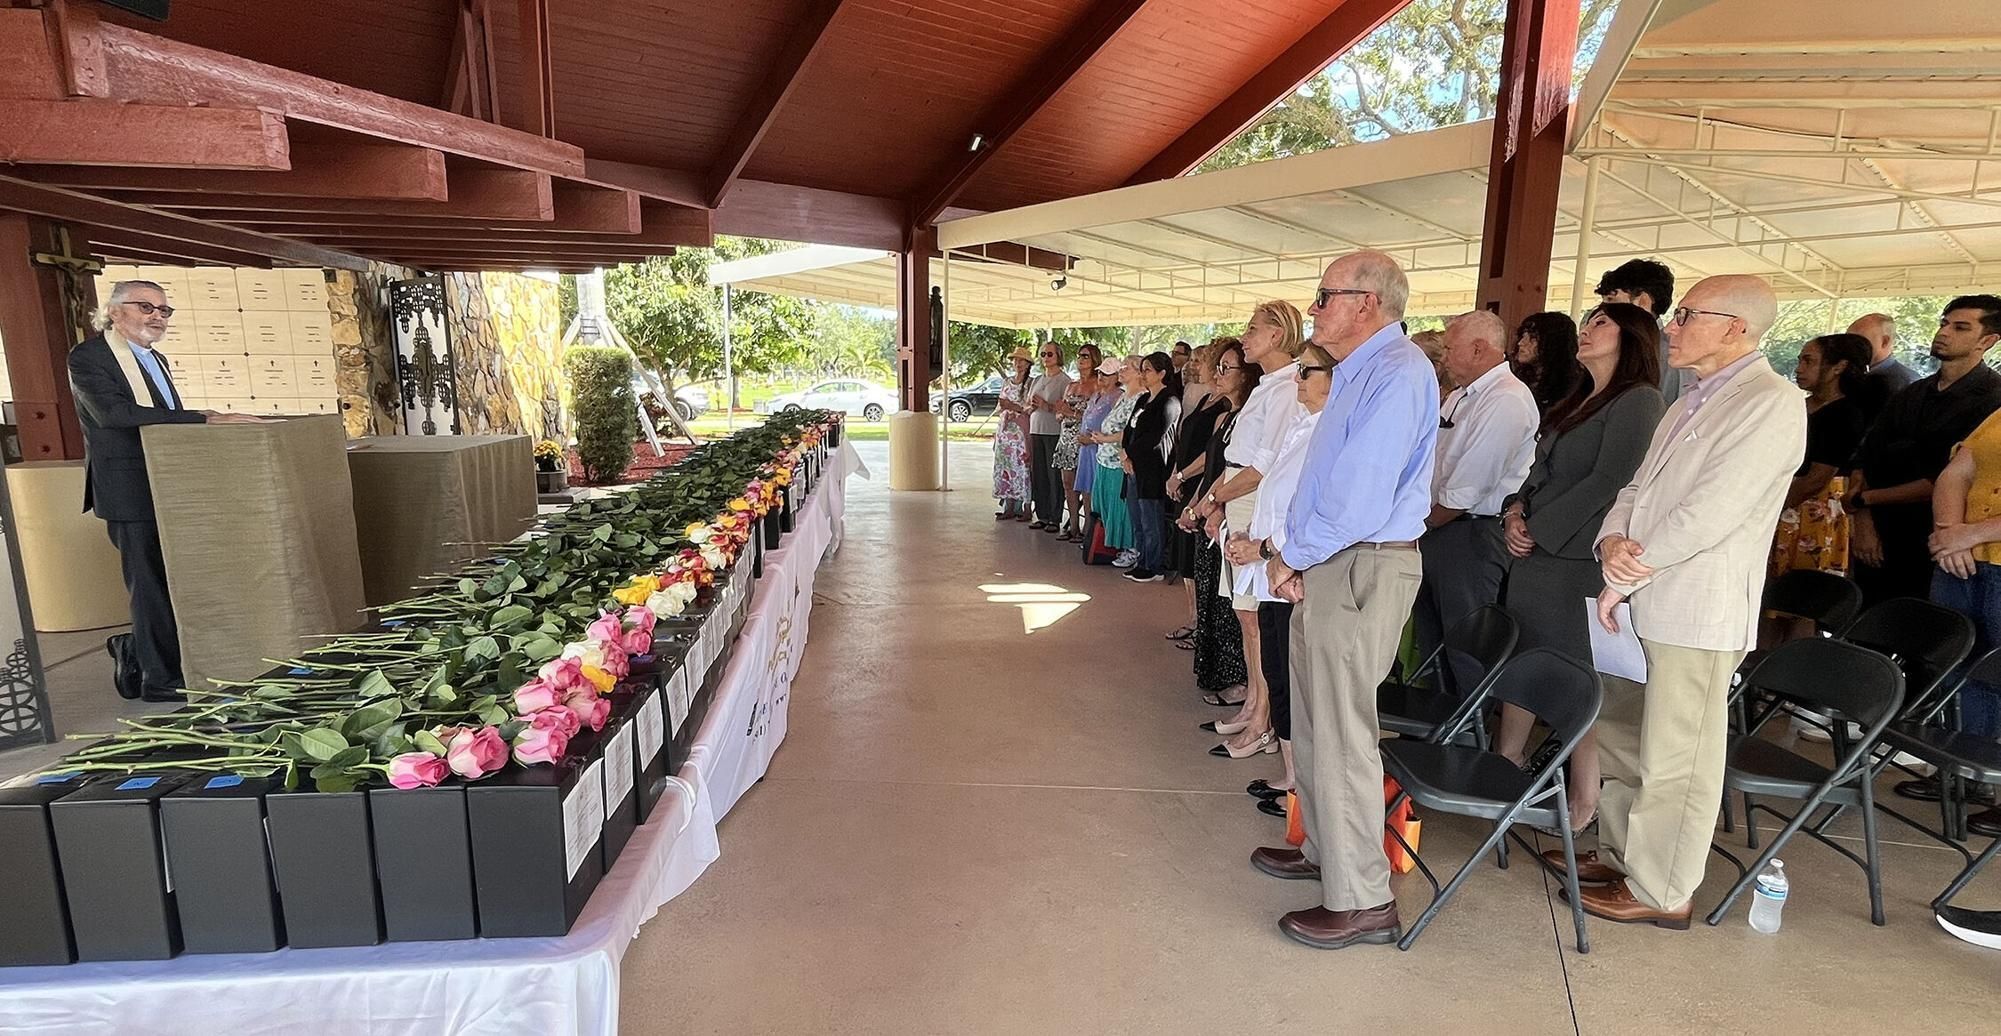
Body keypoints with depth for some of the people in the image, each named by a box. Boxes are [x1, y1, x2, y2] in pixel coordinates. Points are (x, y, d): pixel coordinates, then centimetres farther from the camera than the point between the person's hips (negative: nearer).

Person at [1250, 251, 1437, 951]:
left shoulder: (1396, 374, -17)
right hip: (1324, 566, 10)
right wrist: (1295, 559, 4)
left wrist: (1292, 558, -10)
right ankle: (1325, 850, 37)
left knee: (1342, 736, -2)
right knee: (1313, 724, 19)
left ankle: (1361, 900, 12)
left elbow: (1359, 499, -24)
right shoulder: (1355, 373, 16)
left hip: (1363, 570, -10)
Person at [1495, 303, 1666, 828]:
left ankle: (1585, 795, 13)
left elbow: (1607, 482, -16)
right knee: (1520, 661, 13)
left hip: (1575, 559, -8)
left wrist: (1538, 528, -14)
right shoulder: (1578, 400, 19)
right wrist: (1516, 512, 1)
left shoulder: (1639, 400, -7)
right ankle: (1506, 760, 26)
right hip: (1534, 551, 8)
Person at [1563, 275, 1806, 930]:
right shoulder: (1690, 405, 18)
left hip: (1698, 614, -9)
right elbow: (1638, 488, 14)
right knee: (1621, 740, 18)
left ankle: (1661, 892, 16)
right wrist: (1613, 539, -7)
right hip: (1644, 605, 9)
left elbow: (1710, 512, -20)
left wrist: (1626, 577, -13)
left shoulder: (1772, 403, -12)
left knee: (1675, 760, 2)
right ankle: (1621, 853, 33)